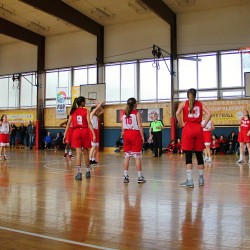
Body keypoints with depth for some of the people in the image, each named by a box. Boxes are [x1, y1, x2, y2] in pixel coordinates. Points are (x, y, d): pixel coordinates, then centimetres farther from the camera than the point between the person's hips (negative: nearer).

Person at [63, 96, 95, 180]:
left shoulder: (73, 111, 7)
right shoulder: (86, 111, 0)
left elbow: (68, 124, 4)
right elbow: (89, 123, -9)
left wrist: (65, 135, 6)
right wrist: (94, 134, -12)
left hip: (76, 132, 1)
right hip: (85, 131, -1)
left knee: (78, 153, -1)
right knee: (85, 152, 12)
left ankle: (79, 173, -8)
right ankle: (88, 171, 24)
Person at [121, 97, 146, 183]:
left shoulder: (124, 113, 8)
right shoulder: (137, 113, -6)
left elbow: (122, 127, 6)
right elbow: (140, 126, -10)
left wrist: (123, 134, 15)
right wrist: (142, 136, -6)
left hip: (127, 134, 5)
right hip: (135, 134, -5)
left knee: (127, 156, 9)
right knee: (137, 156, -1)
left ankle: (125, 176, 11)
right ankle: (140, 177, 4)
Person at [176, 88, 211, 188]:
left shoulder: (184, 103, 7)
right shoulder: (200, 104, 13)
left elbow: (177, 113, -11)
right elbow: (209, 114, -1)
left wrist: (181, 124, -2)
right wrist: (204, 124, 4)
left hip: (188, 129, -2)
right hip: (198, 129, 3)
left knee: (188, 155, -3)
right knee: (199, 155, 10)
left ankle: (189, 181, -6)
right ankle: (201, 179, 20)